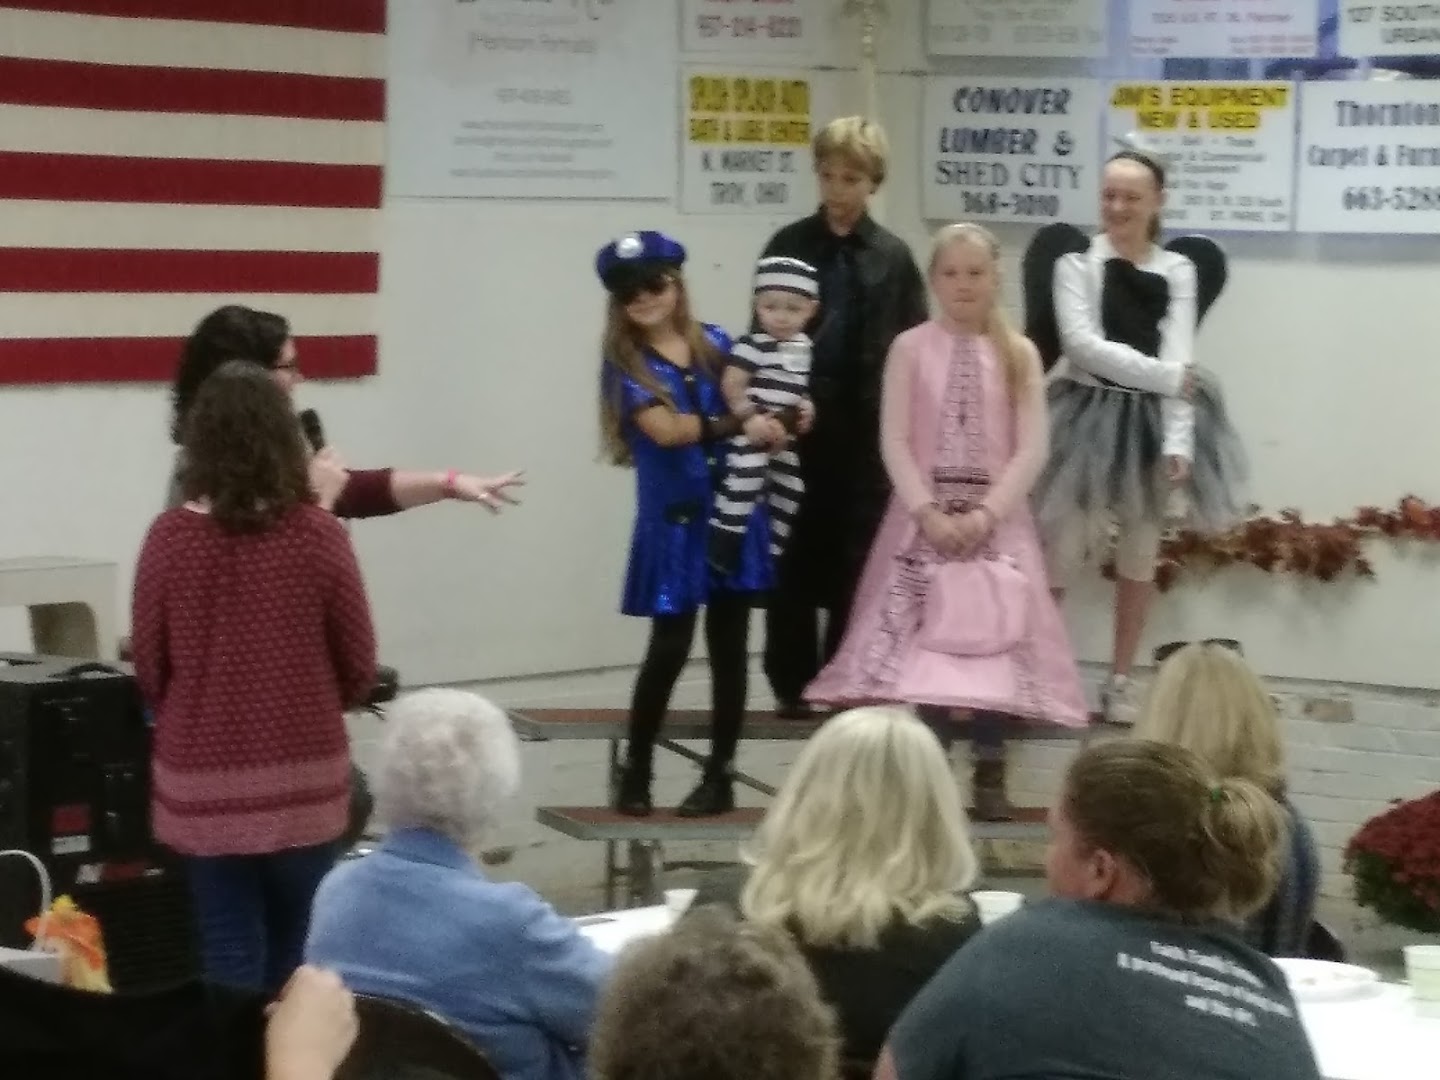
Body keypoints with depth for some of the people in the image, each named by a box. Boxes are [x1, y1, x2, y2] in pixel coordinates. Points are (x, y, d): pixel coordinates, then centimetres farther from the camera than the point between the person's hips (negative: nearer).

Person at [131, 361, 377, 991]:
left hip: (204, 784, 0)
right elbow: (358, 667, -1)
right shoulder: (319, 534, -9)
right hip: (303, 780, 0)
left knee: (231, 950, 6)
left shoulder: (170, 537, -9)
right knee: (297, 948, 16)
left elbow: (148, 668, 1)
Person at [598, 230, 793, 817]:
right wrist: (739, 424, -13)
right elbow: (665, 428, -13)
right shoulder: (625, 362, -1)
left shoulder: (716, 343, 9)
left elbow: (754, 403, 16)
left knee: (728, 643, 6)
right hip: (673, 519, -3)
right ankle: (634, 770, 11)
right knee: (670, 645, -5)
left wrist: (788, 417, -5)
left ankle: (719, 775, 15)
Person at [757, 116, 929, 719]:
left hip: (867, 428, 0)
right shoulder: (789, 245, 3)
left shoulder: (892, 257, 4)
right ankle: (792, 683, 13)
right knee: (795, 557, 5)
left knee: (856, 560, 4)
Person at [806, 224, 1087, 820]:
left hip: (995, 517, 0)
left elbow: (1031, 448, -3)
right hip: (925, 513, 0)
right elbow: (894, 441, -3)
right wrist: (927, 511, -13)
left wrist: (987, 512, -14)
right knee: (922, 641, -2)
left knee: (995, 640, -1)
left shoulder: (1018, 354, 2)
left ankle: (989, 775, 4)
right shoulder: (911, 348, 1)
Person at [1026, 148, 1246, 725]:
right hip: (1090, 416, -3)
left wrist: (1178, 442, -16)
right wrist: (1163, 375, -17)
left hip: (1153, 422, 3)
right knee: (1055, 551, -4)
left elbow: (1180, 358, -6)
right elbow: (1081, 343, -14)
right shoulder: (1076, 264, -3)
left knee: (1140, 554, 11)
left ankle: (1121, 681, 21)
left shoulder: (1178, 270, 2)